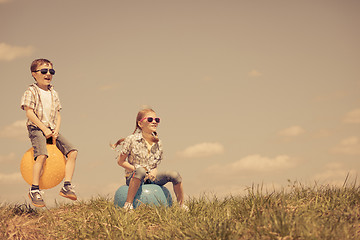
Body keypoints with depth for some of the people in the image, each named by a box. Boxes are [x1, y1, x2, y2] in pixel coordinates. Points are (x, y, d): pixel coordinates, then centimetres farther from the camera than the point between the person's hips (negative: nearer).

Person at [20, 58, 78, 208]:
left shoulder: (53, 93, 17)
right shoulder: (31, 92, -2)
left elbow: (58, 114, 15)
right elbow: (29, 113, -11)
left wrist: (56, 130, -3)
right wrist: (44, 129, -16)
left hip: (52, 130, 6)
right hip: (36, 128, -6)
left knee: (72, 152, -12)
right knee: (42, 155, -31)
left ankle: (67, 186, -12)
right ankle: (34, 190, -23)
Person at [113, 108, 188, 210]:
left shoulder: (158, 143, 6)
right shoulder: (131, 140, -9)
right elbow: (120, 161, -7)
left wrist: (154, 171, -9)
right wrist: (137, 169, -16)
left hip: (150, 177, 5)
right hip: (133, 178, -5)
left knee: (174, 175, -16)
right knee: (140, 171, -42)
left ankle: (182, 205, 2)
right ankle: (128, 204, -39)